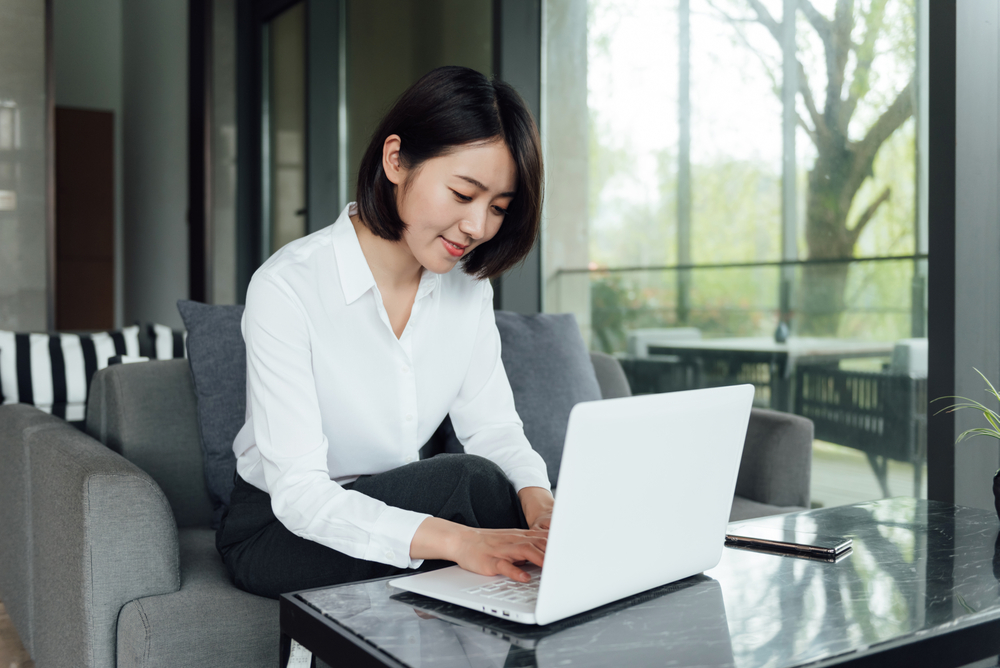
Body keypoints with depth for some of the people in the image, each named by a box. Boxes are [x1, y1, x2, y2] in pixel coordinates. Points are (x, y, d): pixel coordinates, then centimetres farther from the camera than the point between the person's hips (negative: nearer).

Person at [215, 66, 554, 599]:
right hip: (279, 530, -4)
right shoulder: (286, 288, -23)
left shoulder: (468, 286, -2)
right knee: (467, 479, -29)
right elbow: (298, 492, -28)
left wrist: (537, 497, -27)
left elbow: (494, 428, -3)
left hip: (396, 506, 5)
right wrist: (454, 539, -43)